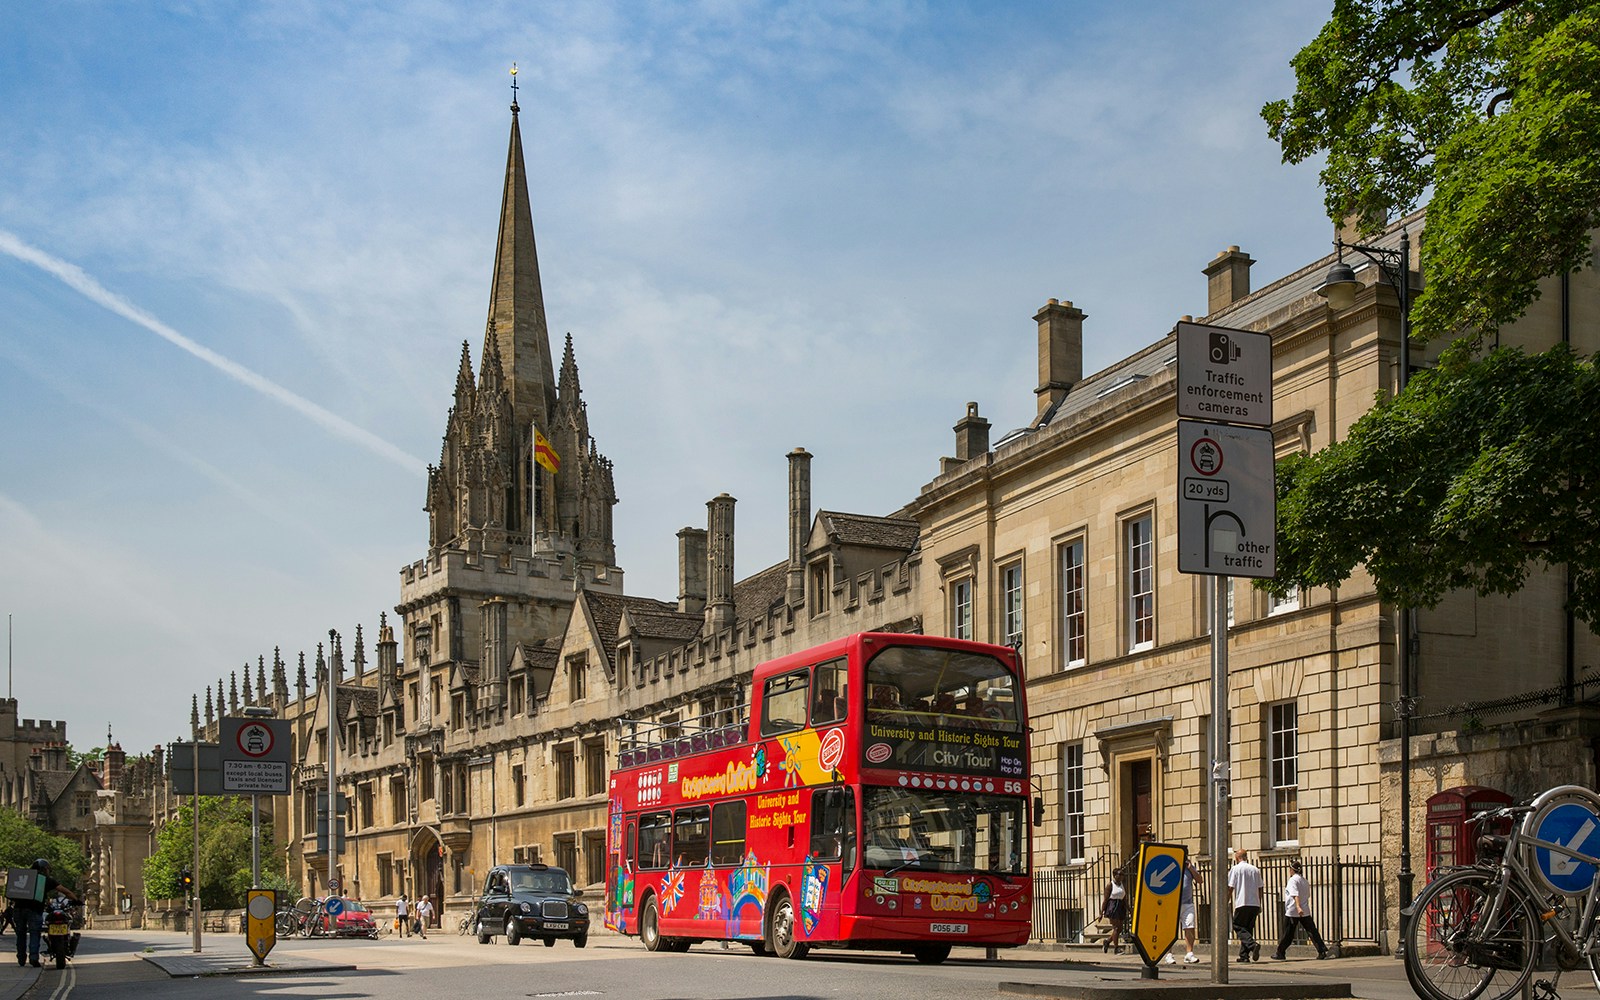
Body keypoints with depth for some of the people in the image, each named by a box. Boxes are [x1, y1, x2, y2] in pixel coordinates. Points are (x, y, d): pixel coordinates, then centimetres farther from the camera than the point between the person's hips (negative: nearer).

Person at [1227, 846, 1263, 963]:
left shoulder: (1235, 869, -2)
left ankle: (1253, 944, -26)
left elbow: (1230, 888, -4)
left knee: (1238, 927, -2)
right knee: (1248, 929, 12)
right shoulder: (1255, 870, 11)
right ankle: (1244, 955, 9)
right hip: (1255, 904, 5)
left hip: (1242, 904, -5)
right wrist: (1259, 906, 22)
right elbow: (1259, 889, 14)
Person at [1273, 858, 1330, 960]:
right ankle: (1322, 951, -10)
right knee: (1311, 931, 1)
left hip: (1292, 911, -6)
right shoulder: (1305, 881, 14)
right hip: (1305, 911, 6)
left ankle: (1280, 953, 11)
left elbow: (1295, 895, -23)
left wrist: (1298, 907, -34)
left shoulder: (1293, 880, -10)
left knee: (1287, 934, 3)